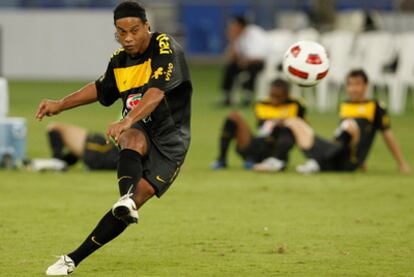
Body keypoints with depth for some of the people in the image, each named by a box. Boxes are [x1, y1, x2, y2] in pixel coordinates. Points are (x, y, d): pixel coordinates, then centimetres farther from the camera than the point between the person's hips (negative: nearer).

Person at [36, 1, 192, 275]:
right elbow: (100, 89, 29)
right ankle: (126, 197, -65)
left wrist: (128, 121, -46)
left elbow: (156, 92, -31)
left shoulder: (166, 49, -15)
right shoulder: (119, 60, 7)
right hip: (137, 130, 4)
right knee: (134, 141, -36)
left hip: (169, 137, -4)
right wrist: (60, 105, 27)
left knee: (137, 198, -17)